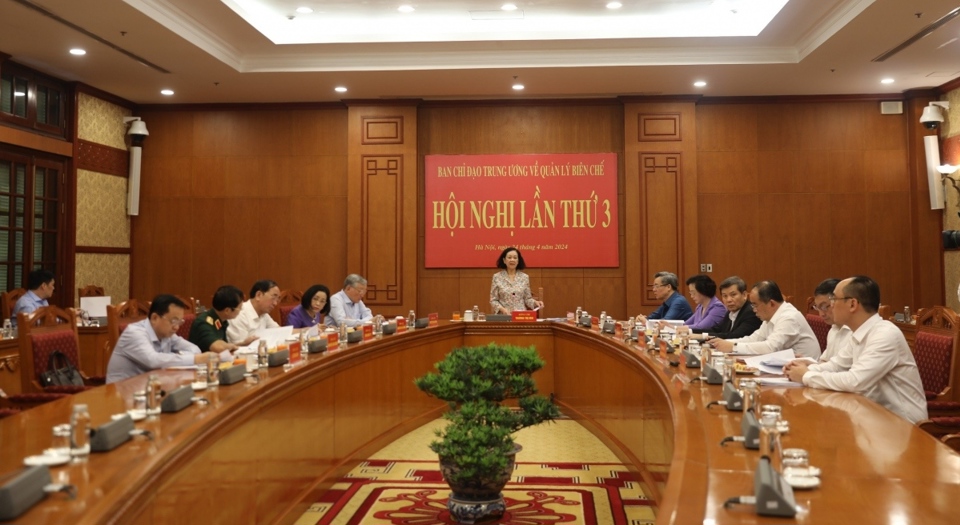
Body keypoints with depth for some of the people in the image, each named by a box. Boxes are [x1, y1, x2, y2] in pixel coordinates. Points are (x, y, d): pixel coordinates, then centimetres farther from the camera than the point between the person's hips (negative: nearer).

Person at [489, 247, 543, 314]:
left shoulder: (525, 277, 7)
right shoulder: (497, 277, 1)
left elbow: (527, 299, 11)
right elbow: (493, 300, 1)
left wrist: (535, 302, -8)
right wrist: (502, 309, -15)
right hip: (503, 316, -1)